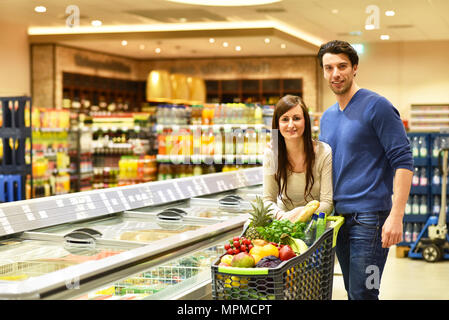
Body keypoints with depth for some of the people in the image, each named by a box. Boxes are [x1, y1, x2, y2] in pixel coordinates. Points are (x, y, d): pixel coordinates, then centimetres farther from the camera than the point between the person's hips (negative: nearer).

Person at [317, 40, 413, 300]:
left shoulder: (376, 106, -7)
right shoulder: (327, 117, 16)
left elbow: (403, 161, -13)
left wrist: (396, 216, -21)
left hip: (369, 217, -7)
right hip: (339, 216, 7)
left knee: (362, 294, -9)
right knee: (352, 291, 13)